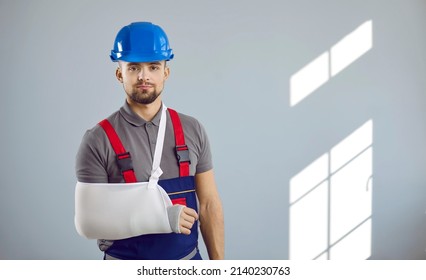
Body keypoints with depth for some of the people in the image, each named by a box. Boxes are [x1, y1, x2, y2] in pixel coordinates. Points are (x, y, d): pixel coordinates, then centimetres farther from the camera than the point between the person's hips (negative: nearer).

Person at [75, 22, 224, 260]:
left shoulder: (192, 130, -2)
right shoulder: (98, 141, -12)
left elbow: (209, 205, 0)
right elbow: (88, 221, -13)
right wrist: (160, 219, -22)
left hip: (188, 259, 3)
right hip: (125, 269, -2)